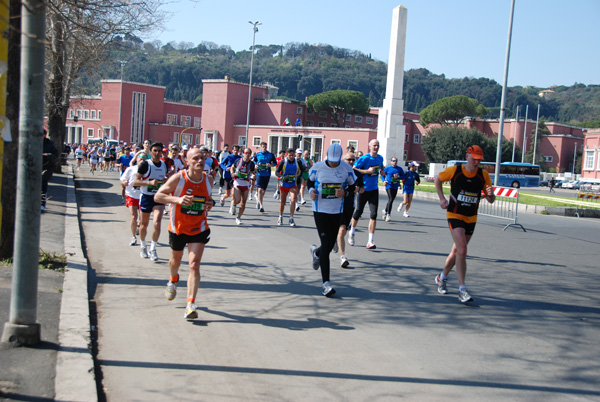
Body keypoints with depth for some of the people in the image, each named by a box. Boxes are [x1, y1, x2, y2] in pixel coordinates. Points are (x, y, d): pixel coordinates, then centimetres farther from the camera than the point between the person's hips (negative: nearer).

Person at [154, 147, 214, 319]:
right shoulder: (178, 178, -17)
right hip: (178, 228, 0)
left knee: (194, 265, -13)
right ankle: (173, 280, 57)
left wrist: (210, 203, -9)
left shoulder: (207, 179, -5)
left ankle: (190, 304, -12)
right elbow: (158, 196, -16)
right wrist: (177, 199, -32)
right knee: (176, 260, 22)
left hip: (199, 228, 1)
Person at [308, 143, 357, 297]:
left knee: (331, 244, 11)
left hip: (336, 211, 3)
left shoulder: (346, 169, -5)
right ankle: (326, 283, -10)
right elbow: (310, 180, 10)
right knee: (326, 245, -11)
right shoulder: (317, 167, -7)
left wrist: (345, 192, -13)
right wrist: (311, 191, -11)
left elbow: (353, 185, 7)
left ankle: (316, 252, 50)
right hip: (320, 210, -3)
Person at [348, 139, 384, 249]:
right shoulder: (364, 158, -13)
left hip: (374, 190, 4)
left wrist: (382, 171, 6)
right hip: (364, 189, -4)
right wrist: (367, 171, -23)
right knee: (358, 212, 11)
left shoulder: (380, 158, 5)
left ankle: (371, 241, -6)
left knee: (374, 214, -8)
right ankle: (351, 233, 38)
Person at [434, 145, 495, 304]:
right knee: (462, 251, -18)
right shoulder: (454, 171, -9)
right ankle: (462, 290, -16)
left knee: (457, 251, 15)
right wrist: (442, 198, -1)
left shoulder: (483, 175, -3)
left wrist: (490, 194, -23)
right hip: (455, 215, -4)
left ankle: (442, 278, 38)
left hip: (471, 218, 4)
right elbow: (438, 180, 10)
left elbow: (490, 200, 0)